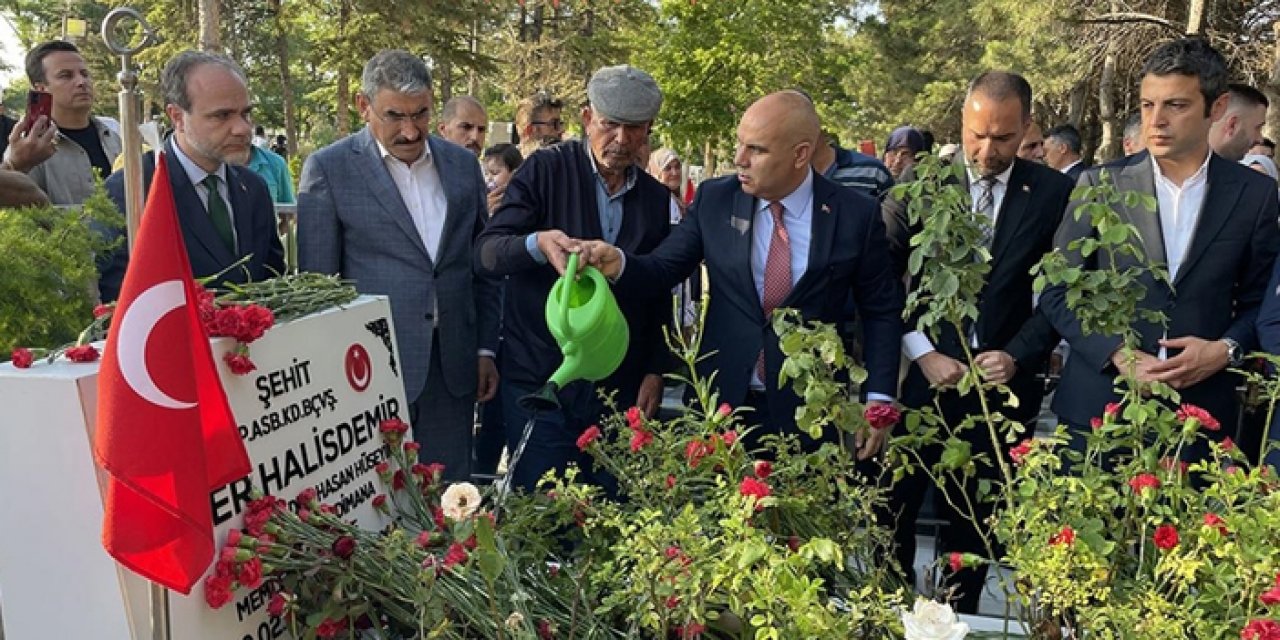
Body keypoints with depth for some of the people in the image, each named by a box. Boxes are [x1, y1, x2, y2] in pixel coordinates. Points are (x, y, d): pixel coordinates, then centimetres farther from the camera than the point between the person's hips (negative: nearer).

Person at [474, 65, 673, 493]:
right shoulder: (545, 170, -3)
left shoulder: (657, 199, 8)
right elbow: (486, 253, -10)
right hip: (539, 380, -3)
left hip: (621, 389, 3)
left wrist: (655, 370, 6)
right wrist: (537, 244, -31)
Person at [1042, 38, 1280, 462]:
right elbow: (1057, 292, -1)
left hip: (1201, 413, 1)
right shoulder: (1099, 185, 0)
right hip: (1098, 407, 0)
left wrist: (1226, 349, -11)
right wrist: (1120, 356, -12)